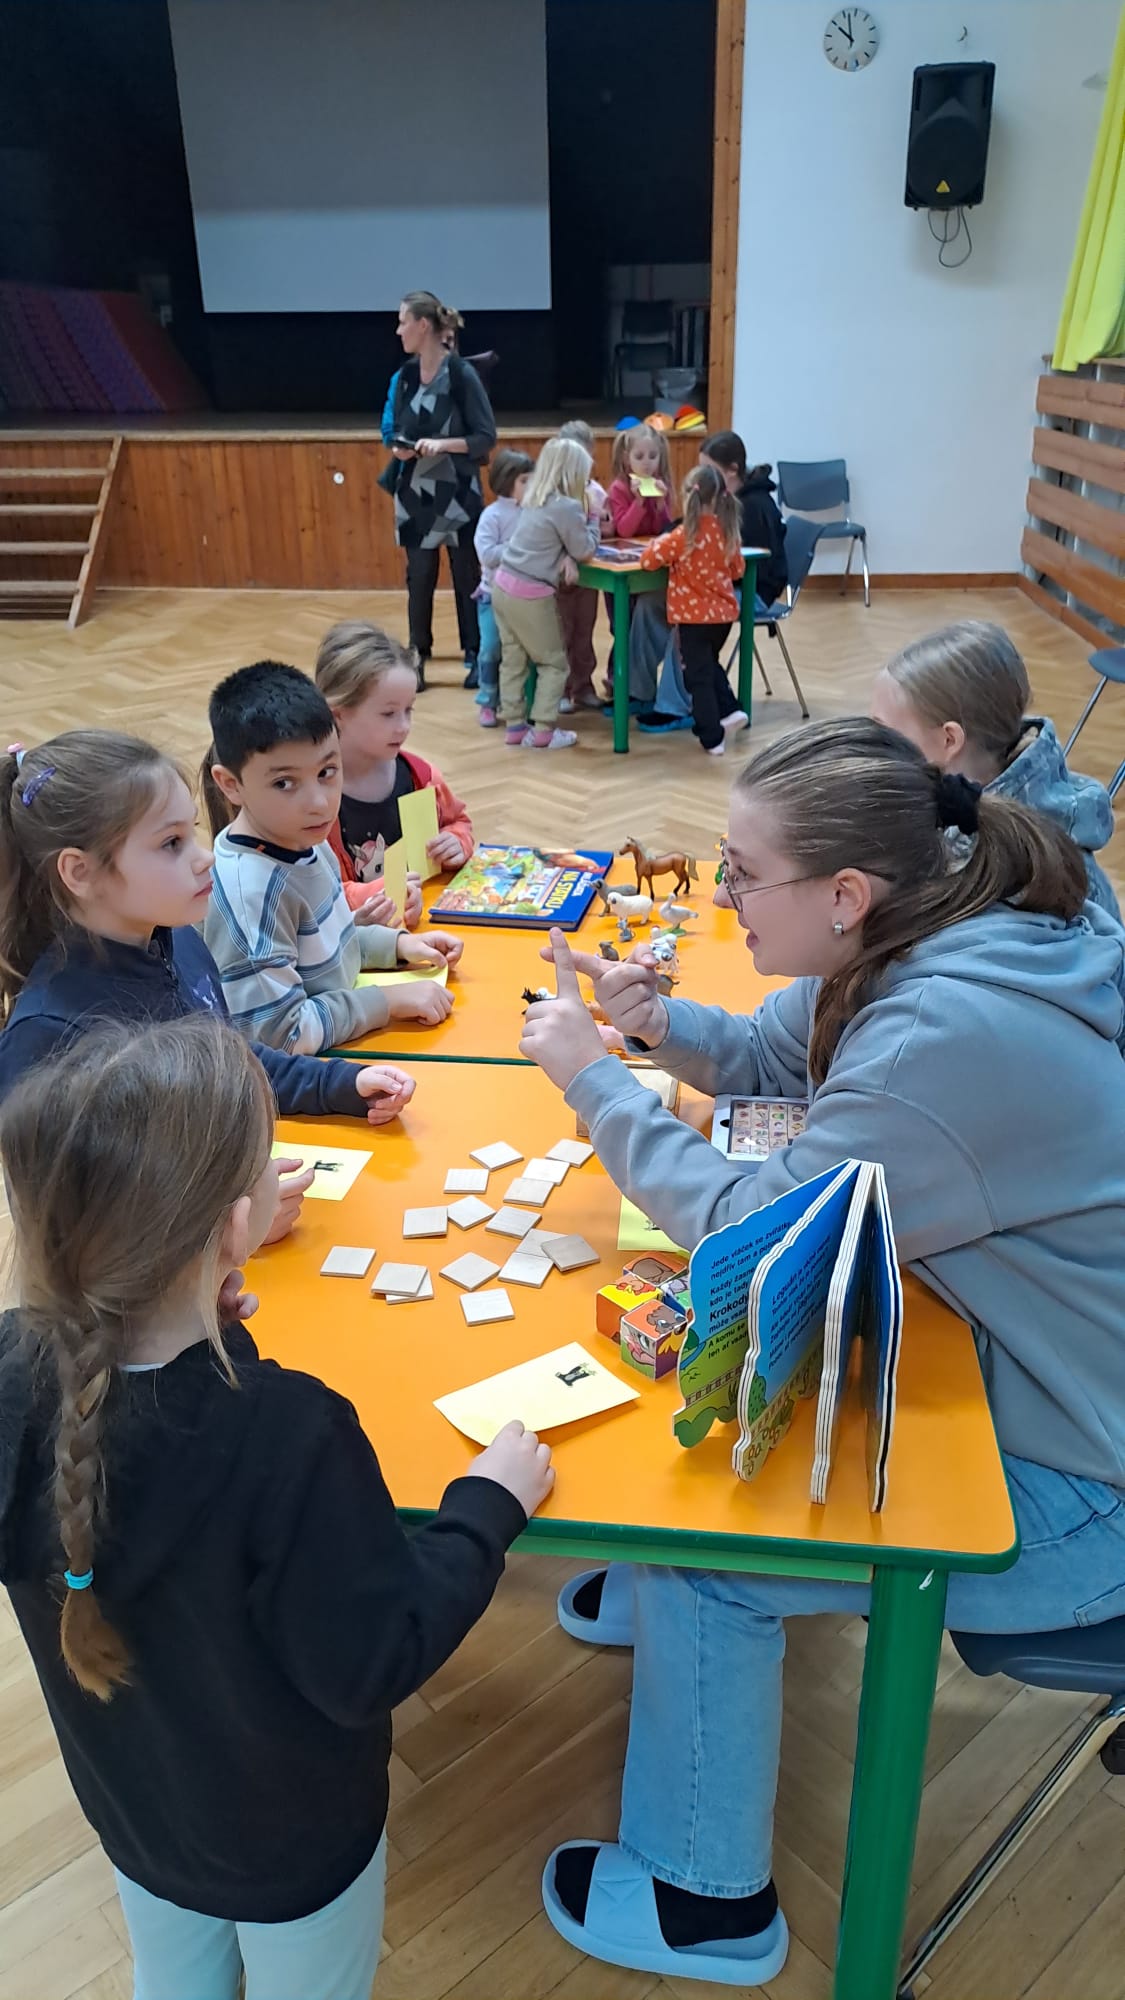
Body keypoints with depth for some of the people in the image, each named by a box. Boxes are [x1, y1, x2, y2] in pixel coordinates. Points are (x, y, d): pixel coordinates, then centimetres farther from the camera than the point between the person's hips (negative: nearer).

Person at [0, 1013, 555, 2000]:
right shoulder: (289, 1436, -42)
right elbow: (371, 1668, -29)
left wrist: (190, 1327, -10)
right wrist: (489, 1504, -18)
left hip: (130, 1810, 4)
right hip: (294, 1845, -4)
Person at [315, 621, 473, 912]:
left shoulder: (420, 776, 8)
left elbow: (457, 821, 29)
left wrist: (457, 842, 7)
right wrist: (381, 894, -26)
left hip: (432, 920, 5)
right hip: (362, 930, -5)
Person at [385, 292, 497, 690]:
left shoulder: (461, 374, -11)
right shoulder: (406, 374, 5)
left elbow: (486, 437, -10)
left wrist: (442, 444, -22)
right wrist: (399, 449, -7)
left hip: (457, 493, -4)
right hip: (415, 492, 4)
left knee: (467, 576, 4)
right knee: (419, 577, 7)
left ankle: (475, 657, 16)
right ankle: (418, 657, 16)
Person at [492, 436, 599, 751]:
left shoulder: (535, 499, 11)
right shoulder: (568, 506, -13)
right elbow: (585, 550, -3)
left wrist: (566, 557, -1)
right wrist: (591, 515, 7)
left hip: (503, 583, 8)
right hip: (531, 593, -8)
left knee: (513, 659, 13)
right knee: (554, 662, 5)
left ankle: (514, 725, 18)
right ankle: (543, 731, 2)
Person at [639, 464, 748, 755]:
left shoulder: (684, 535, -17)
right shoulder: (727, 530, 0)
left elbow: (648, 560, -15)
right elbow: (738, 570, 12)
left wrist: (657, 544, 5)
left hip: (694, 617, -6)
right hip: (724, 613, 6)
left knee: (698, 675, 5)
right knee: (710, 665, 29)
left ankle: (713, 738, 7)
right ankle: (729, 710, 20)